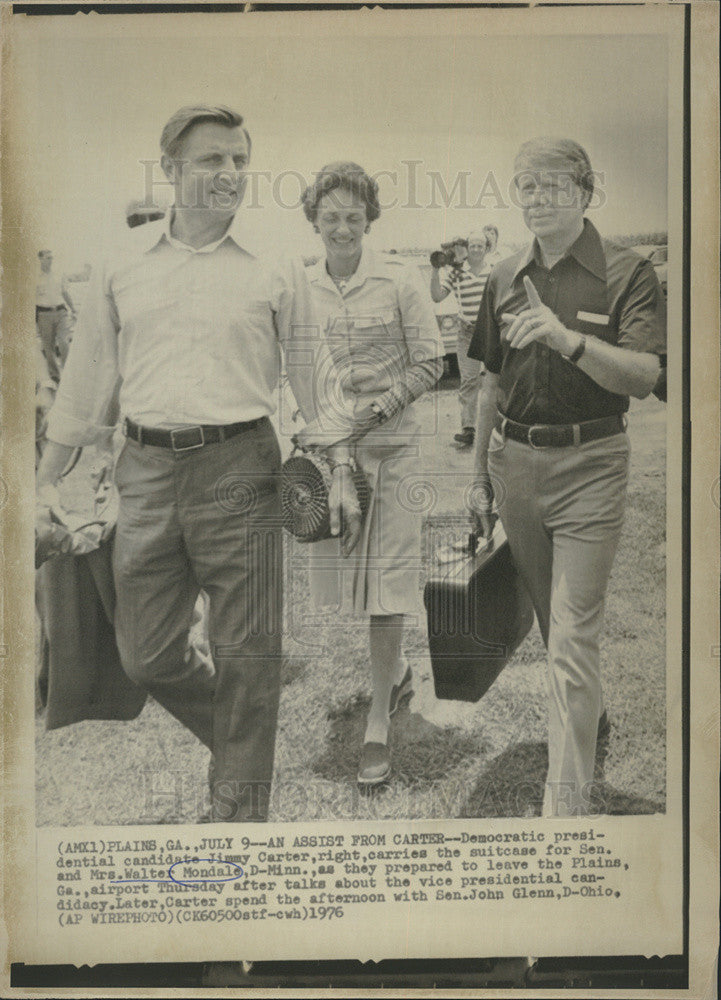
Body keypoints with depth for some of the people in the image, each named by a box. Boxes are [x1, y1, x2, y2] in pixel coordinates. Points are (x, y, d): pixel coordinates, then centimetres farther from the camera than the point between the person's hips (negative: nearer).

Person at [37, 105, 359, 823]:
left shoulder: (275, 265, 2)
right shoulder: (123, 263, 8)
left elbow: (312, 373, 9)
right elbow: (87, 379, 13)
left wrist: (337, 473, 6)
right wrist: (46, 479, 14)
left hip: (238, 468, -2)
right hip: (146, 471, 3)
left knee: (246, 656, 3)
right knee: (146, 657, 9)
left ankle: (240, 808, 22)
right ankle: (240, 741, 36)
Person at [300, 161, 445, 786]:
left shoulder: (400, 283, -4)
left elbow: (429, 364, -3)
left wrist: (375, 409, -13)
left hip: (390, 442, -4)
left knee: (385, 574, -3)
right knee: (344, 566, 11)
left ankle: (379, 725, 9)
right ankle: (398, 671, 39)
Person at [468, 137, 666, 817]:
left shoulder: (627, 274, -5)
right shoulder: (506, 278, 10)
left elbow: (642, 378, -17)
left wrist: (565, 336, -31)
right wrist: (480, 475, 15)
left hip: (589, 462, -5)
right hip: (515, 460, 5)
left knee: (573, 635, -7)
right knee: (550, 617, 19)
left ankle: (567, 802, -1)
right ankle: (591, 715, 45)